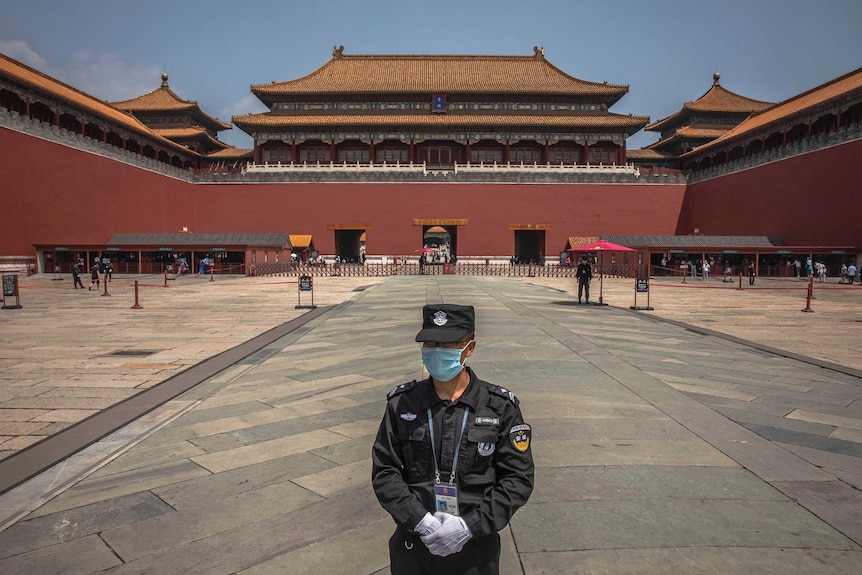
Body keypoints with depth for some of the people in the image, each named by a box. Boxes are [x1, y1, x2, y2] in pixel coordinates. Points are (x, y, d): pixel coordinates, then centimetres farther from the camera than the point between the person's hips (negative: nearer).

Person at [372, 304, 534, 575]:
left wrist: (470, 524, -16)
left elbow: (518, 479, -7)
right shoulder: (402, 404, -5)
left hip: (476, 550, -1)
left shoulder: (500, 407, -8)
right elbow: (384, 471, -4)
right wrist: (420, 520, -16)